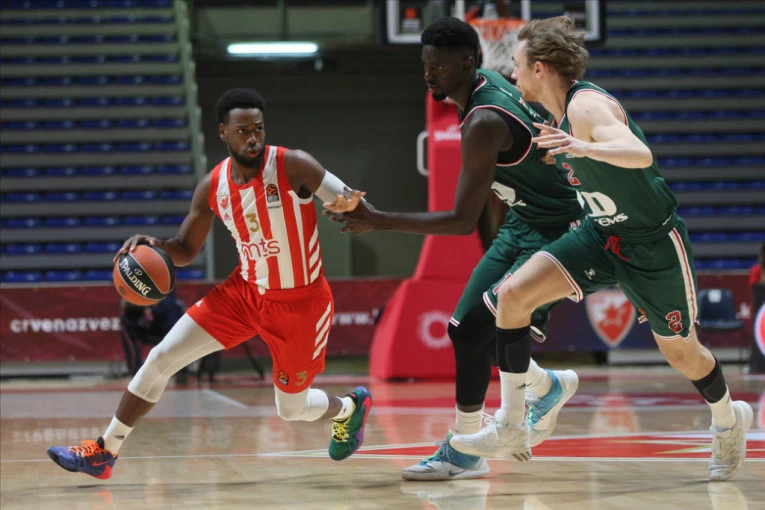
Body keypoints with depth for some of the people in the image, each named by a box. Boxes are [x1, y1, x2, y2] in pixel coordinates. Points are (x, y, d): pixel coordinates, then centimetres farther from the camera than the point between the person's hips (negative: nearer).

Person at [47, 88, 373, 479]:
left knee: (291, 409, 9)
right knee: (161, 358, -6)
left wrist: (348, 204, -41)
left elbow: (350, 202, -15)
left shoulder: (293, 166, -21)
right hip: (245, 291, 4)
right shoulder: (212, 187, -7)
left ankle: (350, 407, 44)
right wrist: (155, 245, -18)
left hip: (299, 302, -4)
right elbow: (186, 251, 5)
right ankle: (104, 451, 5)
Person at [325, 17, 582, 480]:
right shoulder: (488, 81, -2)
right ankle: (550, 388, 34)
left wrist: (379, 221, -31)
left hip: (553, 233, -10)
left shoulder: (483, 125, -29)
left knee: (473, 329, -20)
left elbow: (464, 221, -30)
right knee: (467, 328, 9)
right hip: (522, 223, 10)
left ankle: (465, 452, -10)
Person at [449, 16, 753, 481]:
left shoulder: (586, 106, -25)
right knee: (514, 293, -13)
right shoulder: (561, 113, 1)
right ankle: (510, 428, -9)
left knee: (681, 351, 9)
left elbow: (640, 155, -45)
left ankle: (729, 420, 42)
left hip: (654, 243, -7)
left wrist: (583, 148, -60)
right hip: (604, 234, 7)